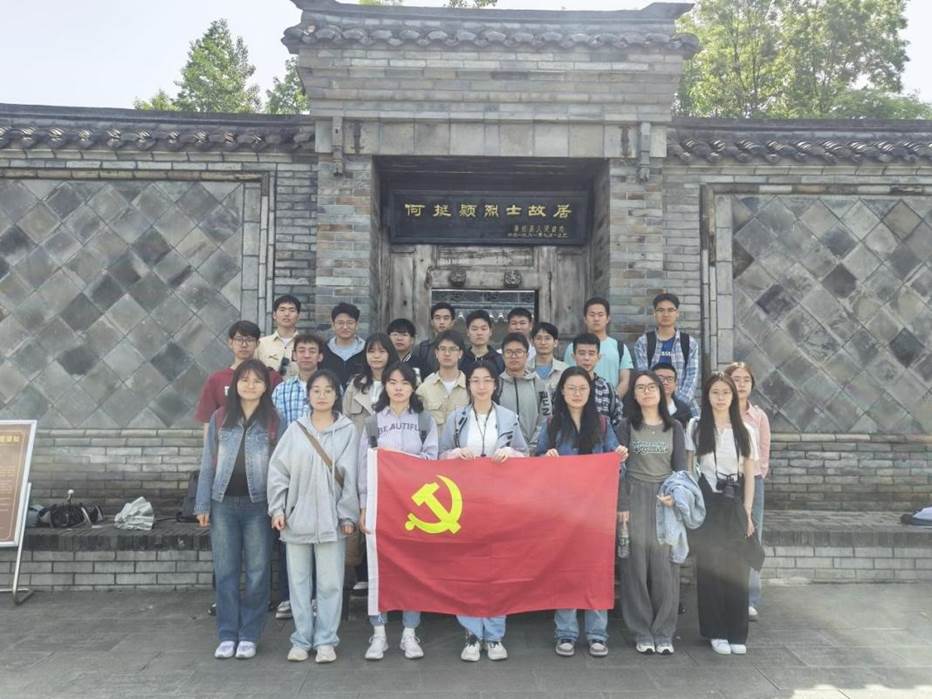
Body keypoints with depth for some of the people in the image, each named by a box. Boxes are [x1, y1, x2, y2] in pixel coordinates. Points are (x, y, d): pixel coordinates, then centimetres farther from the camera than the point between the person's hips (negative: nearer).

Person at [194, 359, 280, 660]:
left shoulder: (274, 421, 0)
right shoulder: (219, 418, 7)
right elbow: (208, 463, 9)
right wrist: (203, 504, 4)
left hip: (258, 505, -2)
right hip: (224, 504, 2)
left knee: (257, 572, 4)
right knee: (225, 572, 7)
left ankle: (249, 636, 17)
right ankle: (227, 635, 18)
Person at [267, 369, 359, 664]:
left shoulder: (347, 430, -2)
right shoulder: (295, 429, 3)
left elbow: (350, 475, -4)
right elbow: (278, 470, 4)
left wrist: (348, 514, -6)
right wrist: (277, 508, -2)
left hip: (331, 518, -2)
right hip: (297, 517, 2)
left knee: (330, 583, 4)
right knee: (299, 581, 10)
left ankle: (326, 640, 17)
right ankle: (301, 639, 23)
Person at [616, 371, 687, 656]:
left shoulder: (674, 427, 9)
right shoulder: (627, 427, 4)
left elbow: (680, 467, 5)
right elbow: (620, 469, 1)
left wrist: (676, 494, -14)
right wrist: (622, 506, -8)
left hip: (666, 500, 1)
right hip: (635, 498, -1)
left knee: (664, 565, 0)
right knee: (636, 565, 1)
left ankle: (664, 632, 12)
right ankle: (642, 632, 12)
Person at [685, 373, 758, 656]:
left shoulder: (744, 431, 6)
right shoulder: (696, 426, 1)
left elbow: (749, 475, 7)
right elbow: (687, 467, 2)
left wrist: (746, 513, 2)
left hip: (734, 503, 2)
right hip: (706, 501, -1)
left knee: (735, 566, 2)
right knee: (710, 565, 2)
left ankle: (737, 633, 13)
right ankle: (716, 632, 13)